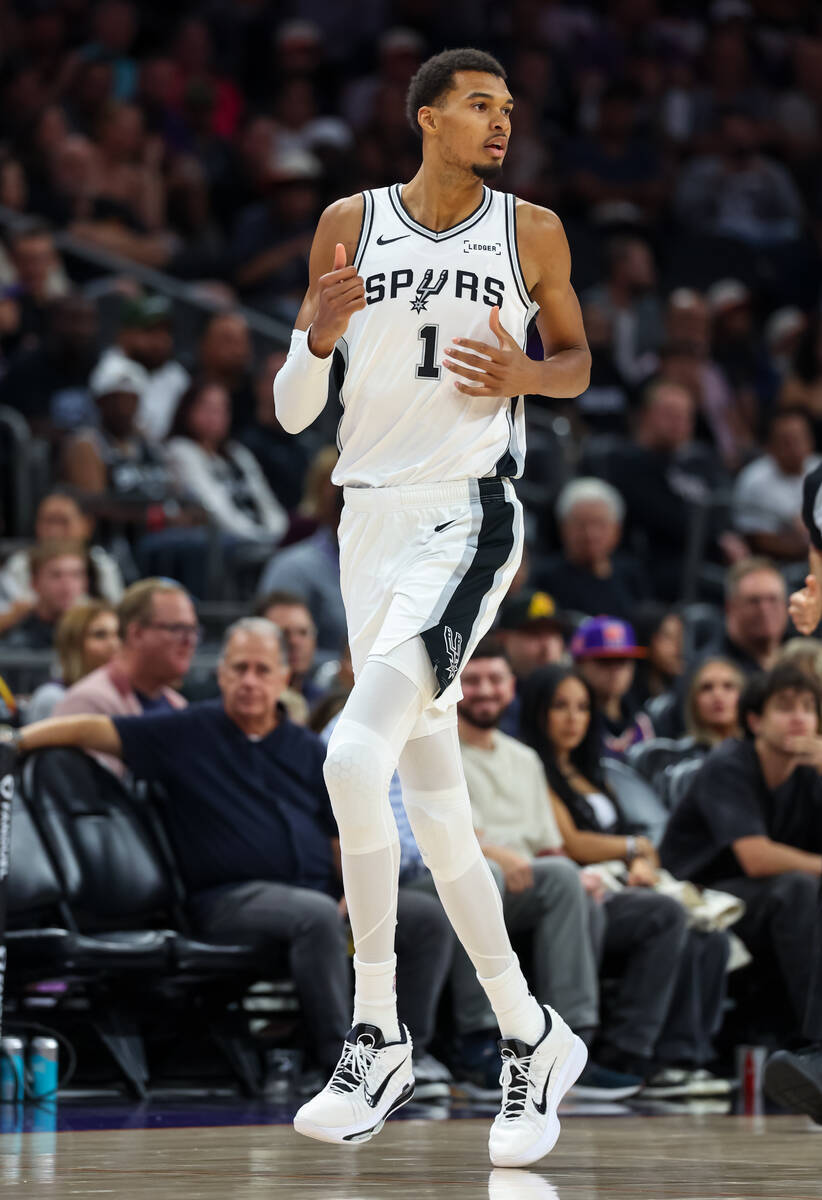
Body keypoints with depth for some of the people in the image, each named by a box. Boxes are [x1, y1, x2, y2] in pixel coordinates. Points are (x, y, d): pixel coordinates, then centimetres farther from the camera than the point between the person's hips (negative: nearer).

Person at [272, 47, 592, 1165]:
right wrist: (318, 338, -15)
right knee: (432, 798, 7)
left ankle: (377, 1033, -15)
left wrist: (526, 375, -8)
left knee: (356, 751, -23)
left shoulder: (532, 232, 2)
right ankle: (530, 1035, 19)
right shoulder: (351, 225, 5)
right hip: (372, 517, 4)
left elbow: (577, 357, 15)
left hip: (470, 515, -4)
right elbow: (292, 412, 7)